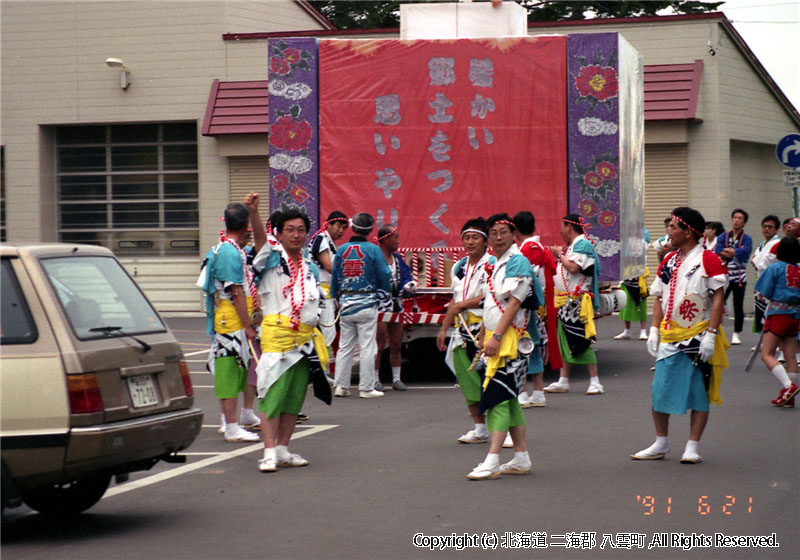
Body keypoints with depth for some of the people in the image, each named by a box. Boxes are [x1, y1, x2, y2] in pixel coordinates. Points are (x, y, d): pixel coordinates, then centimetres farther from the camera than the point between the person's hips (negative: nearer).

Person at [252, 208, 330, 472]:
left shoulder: (311, 269, 18)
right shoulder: (271, 258, 2)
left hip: (306, 337, 6)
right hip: (277, 332, -6)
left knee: (295, 396, 7)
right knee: (273, 393, -10)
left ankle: (283, 450, 15)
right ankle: (269, 453, -10)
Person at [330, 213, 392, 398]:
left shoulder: (341, 250, 3)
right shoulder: (373, 250, -8)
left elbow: (334, 277, 8)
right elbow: (385, 276, -5)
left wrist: (336, 297, 20)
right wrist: (384, 293, 14)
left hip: (346, 304, 4)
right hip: (367, 304, -4)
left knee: (344, 346, 12)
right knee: (367, 348, 1)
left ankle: (341, 386, 13)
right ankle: (366, 388, 1)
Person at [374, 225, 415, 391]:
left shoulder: (397, 259, 14)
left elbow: (406, 277, 15)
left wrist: (408, 285, -6)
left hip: (396, 307, 8)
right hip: (380, 307, -8)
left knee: (396, 345, 12)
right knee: (379, 345, -4)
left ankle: (396, 379, 20)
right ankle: (375, 379, 5)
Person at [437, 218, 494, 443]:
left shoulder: (492, 264, -7)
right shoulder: (459, 267, 16)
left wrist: (463, 304, -9)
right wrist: (444, 328, 23)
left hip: (484, 329, -7)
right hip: (463, 331, 7)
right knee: (467, 380, 6)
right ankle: (479, 428, 15)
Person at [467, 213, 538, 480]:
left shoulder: (517, 262, -11)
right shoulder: (496, 265, 18)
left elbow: (514, 303, -19)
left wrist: (496, 336, -23)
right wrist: (483, 335, 23)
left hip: (510, 339, -10)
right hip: (495, 340, 10)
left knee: (499, 397, -14)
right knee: (508, 399, 11)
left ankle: (492, 461, -18)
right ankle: (521, 458, 16)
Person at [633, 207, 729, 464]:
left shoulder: (709, 260, -8)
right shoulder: (668, 262, 12)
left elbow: (718, 300, -11)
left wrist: (711, 334, -18)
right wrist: (654, 331, 5)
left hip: (699, 336, -6)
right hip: (670, 336, 6)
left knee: (699, 393, 1)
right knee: (660, 390, 5)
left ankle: (693, 447, 7)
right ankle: (661, 444, 18)